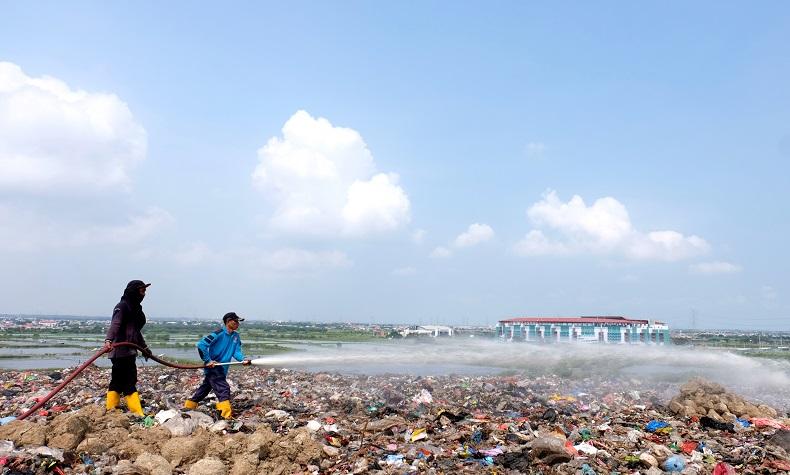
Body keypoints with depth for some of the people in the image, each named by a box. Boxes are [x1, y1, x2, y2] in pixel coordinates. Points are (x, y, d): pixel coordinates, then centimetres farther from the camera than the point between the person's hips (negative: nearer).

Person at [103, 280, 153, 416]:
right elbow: (114, 324, -26)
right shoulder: (122, 306, -10)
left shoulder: (136, 308, 20)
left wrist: (144, 348, 35)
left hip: (129, 351, 10)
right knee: (129, 382, -9)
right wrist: (108, 340, -42)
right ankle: (137, 413, -10)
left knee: (118, 382, 11)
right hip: (121, 350, -10)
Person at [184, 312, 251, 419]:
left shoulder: (236, 336, 8)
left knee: (205, 388, 19)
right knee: (224, 389, -16)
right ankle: (226, 414, -19)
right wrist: (208, 360, -17)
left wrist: (243, 360, -20)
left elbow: (236, 352, 1)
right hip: (213, 368, -8)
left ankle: (188, 407, 33)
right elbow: (201, 344, -17)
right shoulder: (219, 334, -15)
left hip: (222, 369, 8)